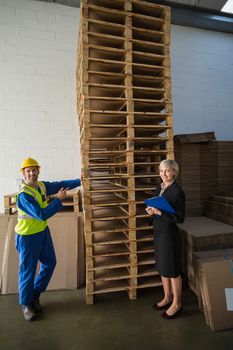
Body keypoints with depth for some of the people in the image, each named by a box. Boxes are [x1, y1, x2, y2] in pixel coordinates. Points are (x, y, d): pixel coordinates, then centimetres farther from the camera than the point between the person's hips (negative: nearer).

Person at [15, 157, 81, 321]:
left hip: (43, 232, 8)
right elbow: (42, 214, -30)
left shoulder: (41, 185, -2)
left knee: (50, 263, 19)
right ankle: (26, 304, 32)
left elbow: (60, 184, 9)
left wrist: (80, 181, 5)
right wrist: (58, 199, -23)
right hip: (28, 236, -8)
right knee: (28, 270, 8)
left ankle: (35, 294, 41)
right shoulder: (24, 194, -25)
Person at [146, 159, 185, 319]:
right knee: (162, 267, 20)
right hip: (158, 231, 8)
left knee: (173, 270, 9)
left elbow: (180, 218, -16)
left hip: (169, 234, -7)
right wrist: (151, 210, -5)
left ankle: (177, 303, 31)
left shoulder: (178, 192, -16)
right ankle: (167, 297, 40)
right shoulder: (159, 188, 6)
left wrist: (159, 212, -24)